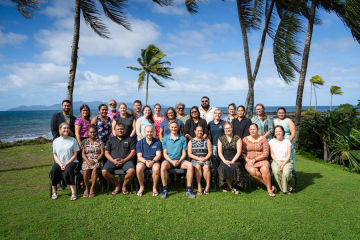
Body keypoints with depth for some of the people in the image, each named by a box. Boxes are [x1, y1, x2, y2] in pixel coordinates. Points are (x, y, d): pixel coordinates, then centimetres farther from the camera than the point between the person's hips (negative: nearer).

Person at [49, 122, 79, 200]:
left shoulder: (73, 140, 1)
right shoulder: (55, 141, 9)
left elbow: (75, 154, -1)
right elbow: (55, 155, 9)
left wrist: (66, 164, -12)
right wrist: (60, 164, -9)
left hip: (71, 162, -3)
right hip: (59, 162, 3)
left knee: (67, 171, -33)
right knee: (53, 171, -27)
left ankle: (73, 192, -26)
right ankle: (54, 192, -8)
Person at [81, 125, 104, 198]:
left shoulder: (100, 142, 12)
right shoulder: (84, 142, 13)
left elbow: (102, 153, 4)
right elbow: (83, 153, 4)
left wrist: (96, 160, -11)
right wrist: (88, 161, -13)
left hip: (97, 160, 0)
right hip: (87, 160, 1)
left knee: (95, 169, -33)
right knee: (86, 170, -31)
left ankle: (92, 189, -23)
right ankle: (86, 188, -10)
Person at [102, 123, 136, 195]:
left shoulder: (129, 139, 14)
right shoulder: (111, 140, 18)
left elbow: (133, 151, 5)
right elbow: (106, 153, 11)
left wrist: (124, 160, -9)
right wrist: (113, 161, -8)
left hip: (126, 160, -2)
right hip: (113, 160, 2)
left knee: (132, 171, -32)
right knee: (104, 172, -25)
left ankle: (124, 185, -2)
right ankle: (117, 185, -1)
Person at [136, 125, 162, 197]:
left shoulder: (157, 142, 9)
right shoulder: (139, 143, 10)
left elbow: (158, 155, 0)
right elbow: (139, 156, 2)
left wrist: (152, 161, -20)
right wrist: (146, 161, -19)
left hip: (154, 160, -1)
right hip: (143, 160, 1)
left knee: (156, 168, -35)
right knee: (139, 168, -32)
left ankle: (154, 187, -11)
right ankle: (141, 187, -8)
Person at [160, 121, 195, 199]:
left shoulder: (182, 139, 10)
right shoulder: (165, 138, 9)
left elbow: (184, 154, 6)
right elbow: (165, 154, 3)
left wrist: (179, 161, -13)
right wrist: (172, 161, -14)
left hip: (180, 160, 1)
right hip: (169, 160, -1)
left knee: (190, 165, -29)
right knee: (163, 165, -35)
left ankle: (188, 189, -19)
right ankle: (165, 190, -23)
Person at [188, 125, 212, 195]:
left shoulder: (207, 140, 13)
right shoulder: (191, 141, 11)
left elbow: (210, 152, 7)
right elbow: (189, 154, 2)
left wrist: (205, 158, -11)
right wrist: (199, 158, -11)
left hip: (205, 159, 0)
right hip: (195, 160, 0)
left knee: (206, 167, -33)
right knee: (197, 166, -33)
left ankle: (208, 186, -26)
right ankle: (199, 186, -29)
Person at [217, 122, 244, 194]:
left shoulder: (237, 138, 6)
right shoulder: (221, 139, 11)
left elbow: (239, 152, -2)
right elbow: (219, 152, 5)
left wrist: (232, 161, -13)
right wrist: (224, 161, -12)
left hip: (235, 160, -1)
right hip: (224, 160, 1)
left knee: (234, 167, -33)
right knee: (224, 168, -31)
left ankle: (227, 186, -9)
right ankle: (231, 187, -9)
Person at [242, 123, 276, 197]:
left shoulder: (263, 139, 3)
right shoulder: (245, 139, 8)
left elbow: (266, 154, -3)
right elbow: (243, 152, 7)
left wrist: (254, 159, -12)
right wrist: (247, 160, -11)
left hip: (261, 160, -1)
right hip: (249, 161, 1)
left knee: (265, 169, -33)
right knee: (252, 171, -32)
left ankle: (269, 189, -16)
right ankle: (268, 185, -14)